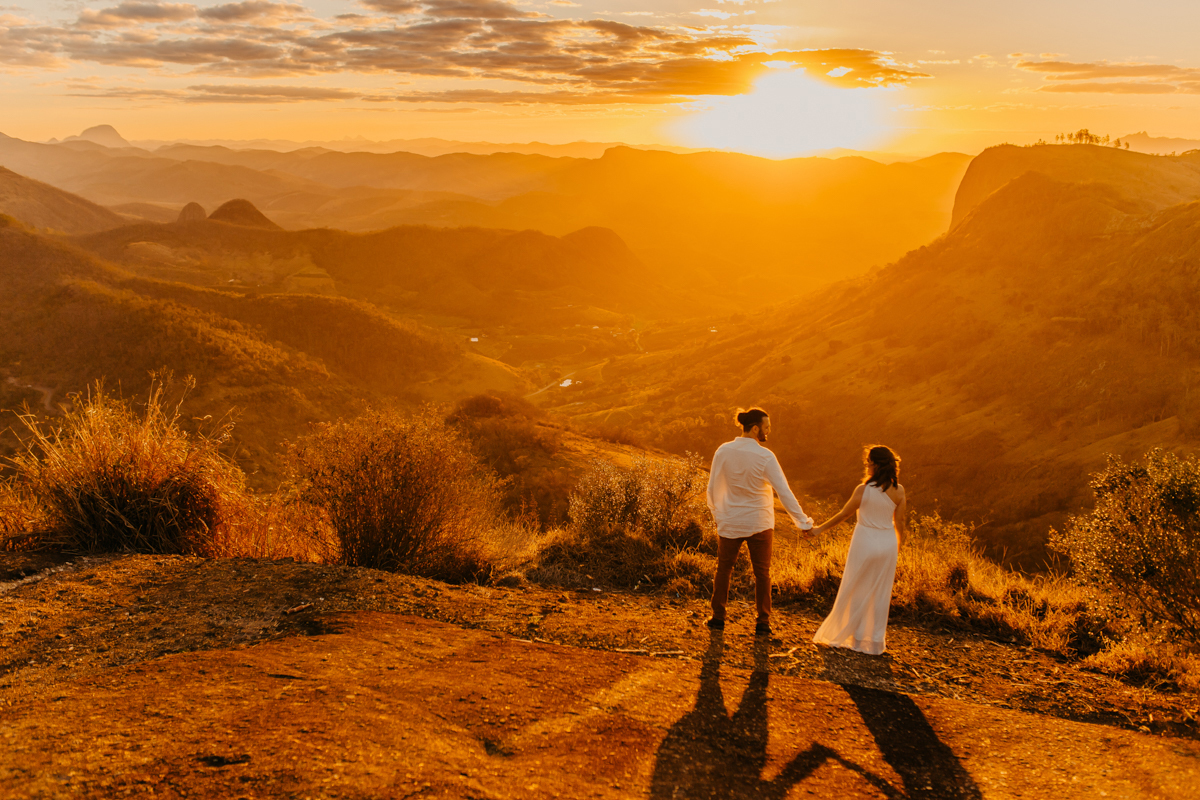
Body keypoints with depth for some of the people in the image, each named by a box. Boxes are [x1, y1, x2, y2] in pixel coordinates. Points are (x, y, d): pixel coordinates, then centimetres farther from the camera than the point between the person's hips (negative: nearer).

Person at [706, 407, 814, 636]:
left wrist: (717, 514, 17)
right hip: (759, 523, -2)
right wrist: (803, 522, -10)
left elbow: (713, 488, 0)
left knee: (724, 569, 18)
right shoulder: (765, 457, -17)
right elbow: (784, 492, -17)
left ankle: (718, 618, 24)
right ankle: (763, 624, 16)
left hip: (730, 523, 2)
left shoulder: (724, 451, -8)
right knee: (762, 573, 12)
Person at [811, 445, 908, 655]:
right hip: (887, 543, 4)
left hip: (865, 543, -4)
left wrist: (819, 529, 7)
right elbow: (899, 523, 2)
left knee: (857, 592, 11)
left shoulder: (864, 490, -15)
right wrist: (898, 547, 19)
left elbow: (843, 514, -6)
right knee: (880, 594, 13)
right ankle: (876, 641, 19)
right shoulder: (898, 491, -4)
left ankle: (857, 638, 19)